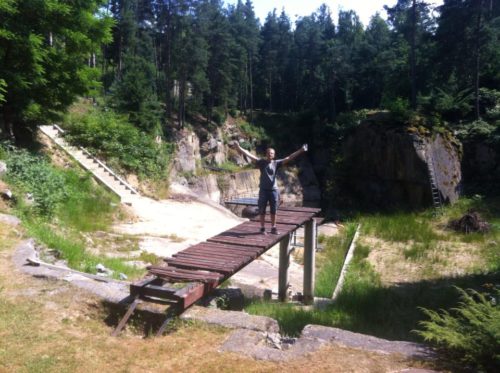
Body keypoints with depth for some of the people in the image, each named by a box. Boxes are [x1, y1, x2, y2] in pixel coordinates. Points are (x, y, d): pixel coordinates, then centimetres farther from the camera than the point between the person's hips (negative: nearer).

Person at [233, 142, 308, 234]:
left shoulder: (276, 163, -1)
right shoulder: (261, 162, -4)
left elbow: (289, 158, -5)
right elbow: (250, 155, -11)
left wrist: (301, 151, -12)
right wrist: (239, 148, -20)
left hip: (274, 189, 1)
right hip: (263, 190, -1)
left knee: (273, 210, 11)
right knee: (262, 210, 7)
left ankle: (273, 228, 23)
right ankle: (262, 228, 19)